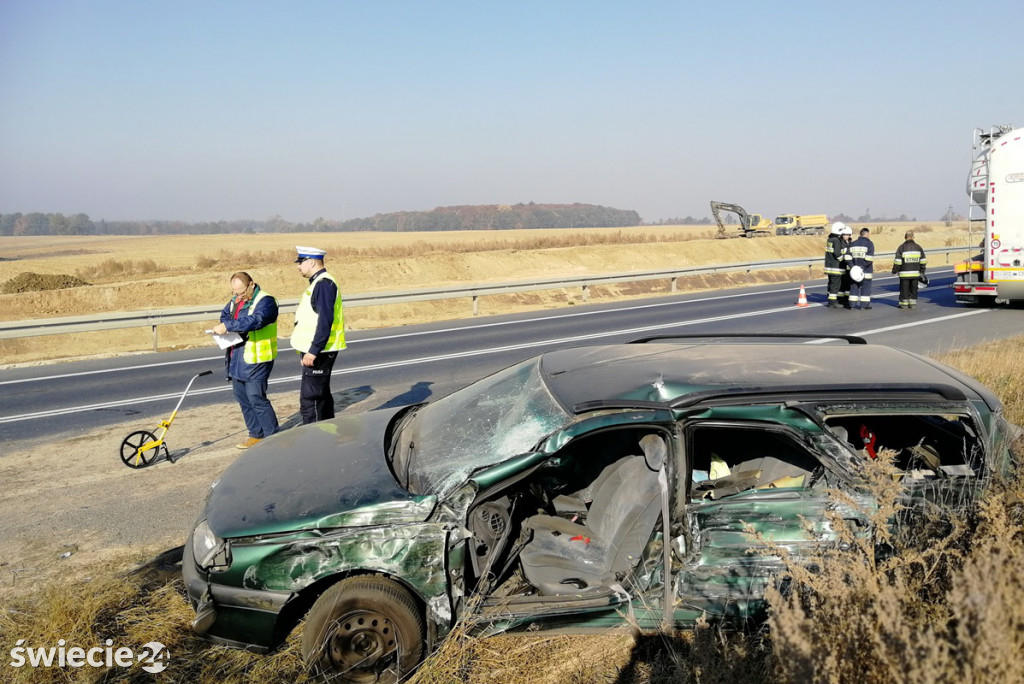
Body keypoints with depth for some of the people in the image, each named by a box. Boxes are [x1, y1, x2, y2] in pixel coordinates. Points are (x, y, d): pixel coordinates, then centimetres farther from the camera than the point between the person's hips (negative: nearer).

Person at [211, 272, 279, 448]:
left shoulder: (265, 301, -15)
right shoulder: (236, 299, 12)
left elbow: (256, 320, -31)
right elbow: (225, 314, 20)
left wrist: (228, 326, -33)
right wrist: (225, 326, -4)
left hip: (256, 360, -9)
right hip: (236, 359, 9)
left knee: (257, 398, -9)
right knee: (242, 399, 14)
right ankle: (256, 434, 25)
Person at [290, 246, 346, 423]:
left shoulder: (323, 284, -17)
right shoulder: (318, 283, 16)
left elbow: (325, 321, -24)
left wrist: (313, 351, -25)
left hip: (318, 354, -11)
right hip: (316, 351, 11)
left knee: (310, 399, -9)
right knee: (321, 395, 18)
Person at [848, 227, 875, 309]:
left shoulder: (853, 243, 10)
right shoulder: (869, 244, -7)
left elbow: (848, 257, 3)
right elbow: (869, 259, -18)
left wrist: (852, 267, -2)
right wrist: (863, 266, -14)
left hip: (854, 270, 5)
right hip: (866, 271, -5)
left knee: (854, 286, 9)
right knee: (866, 287, 1)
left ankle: (853, 303, 8)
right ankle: (864, 304, -1)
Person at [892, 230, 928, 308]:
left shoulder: (901, 247, -7)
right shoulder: (918, 247, 5)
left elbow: (897, 261, -9)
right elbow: (923, 260, 8)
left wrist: (894, 271, 0)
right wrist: (922, 271, 17)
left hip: (904, 274, -4)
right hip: (915, 273, 4)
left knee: (904, 288, 2)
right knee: (913, 289, 11)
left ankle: (904, 304, 5)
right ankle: (913, 303, 14)